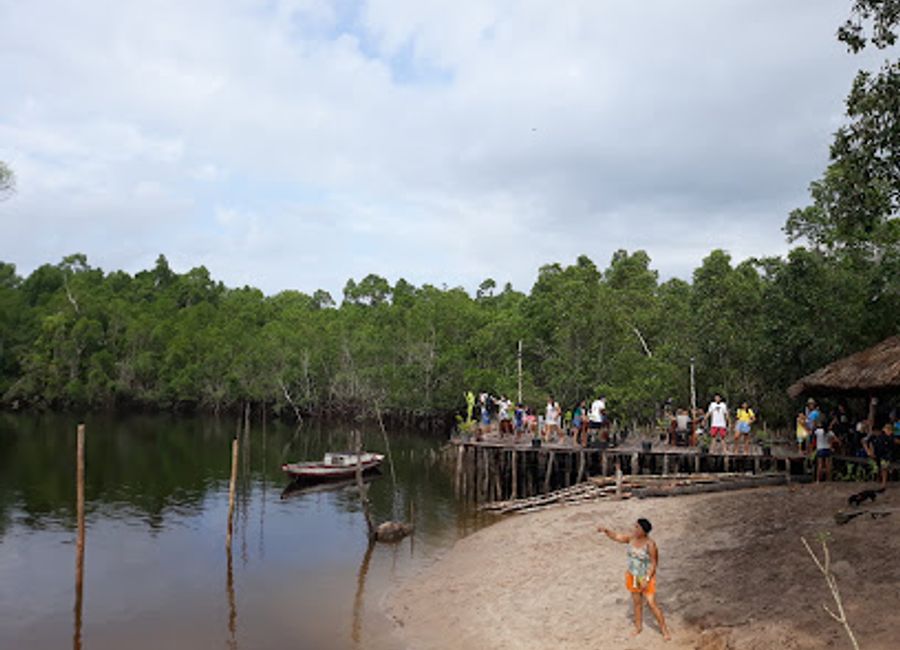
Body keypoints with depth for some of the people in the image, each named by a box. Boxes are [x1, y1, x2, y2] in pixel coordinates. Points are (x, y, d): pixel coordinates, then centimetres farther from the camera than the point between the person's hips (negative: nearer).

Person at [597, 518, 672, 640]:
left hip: (646, 577, -5)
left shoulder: (650, 544, -27)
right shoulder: (631, 537, -10)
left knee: (652, 604, -3)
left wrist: (647, 580, -23)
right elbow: (615, 536, -3)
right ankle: (638, 627, 35)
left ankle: (665, 630, 14)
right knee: (637, 602, 17)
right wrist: (605, 530, -21)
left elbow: (654, 563, -20)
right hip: (633, 576, 5)